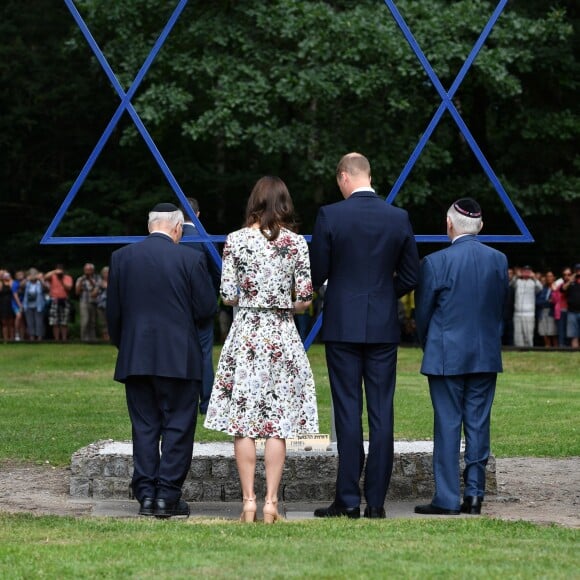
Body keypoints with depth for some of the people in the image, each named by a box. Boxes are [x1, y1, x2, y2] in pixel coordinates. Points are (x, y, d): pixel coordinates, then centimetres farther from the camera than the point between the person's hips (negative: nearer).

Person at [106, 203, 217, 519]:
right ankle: (167, 497, 1)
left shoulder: (122, 257, 2)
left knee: (144, 427, 9)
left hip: (134, 358, 3)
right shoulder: (190, 259, -7)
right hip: (178, 358, -3)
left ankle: (146, 495, 9)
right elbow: (206, 308, -5)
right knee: (177, 427, 4)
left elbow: (113, 311, 5)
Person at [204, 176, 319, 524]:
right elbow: (306, 298, -3)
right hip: (282, 337, 0)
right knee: (278, 423, 4)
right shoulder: (296, 243, -2)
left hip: (245, 334, 0)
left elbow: (228, 296, -2)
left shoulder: (236, 240, -2)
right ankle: (271, 502, 2)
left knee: (243, 422, 3)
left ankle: (249, 502, 2)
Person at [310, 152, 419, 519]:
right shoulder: (399, 218, 2)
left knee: (348, 412, 1)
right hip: (384, 327, 2)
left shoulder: (330, 216, -8)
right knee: (382, 413, 4)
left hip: (342, 325, -2)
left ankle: (348, 500, 1)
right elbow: (411, 276, 7)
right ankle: (376, 500, 6)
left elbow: (316, 274, -4)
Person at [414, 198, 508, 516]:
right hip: (487, 356, 4)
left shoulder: (435, 262, -11)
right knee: (478, 424, 9)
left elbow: (422, 313, -3)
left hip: (447, 357, -4)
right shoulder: (499, 260, 2)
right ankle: (474, 494, 9)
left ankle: (447, 499, 1)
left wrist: (429, 347, 14)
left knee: (447, 424, 1)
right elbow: (501, 308, 9)